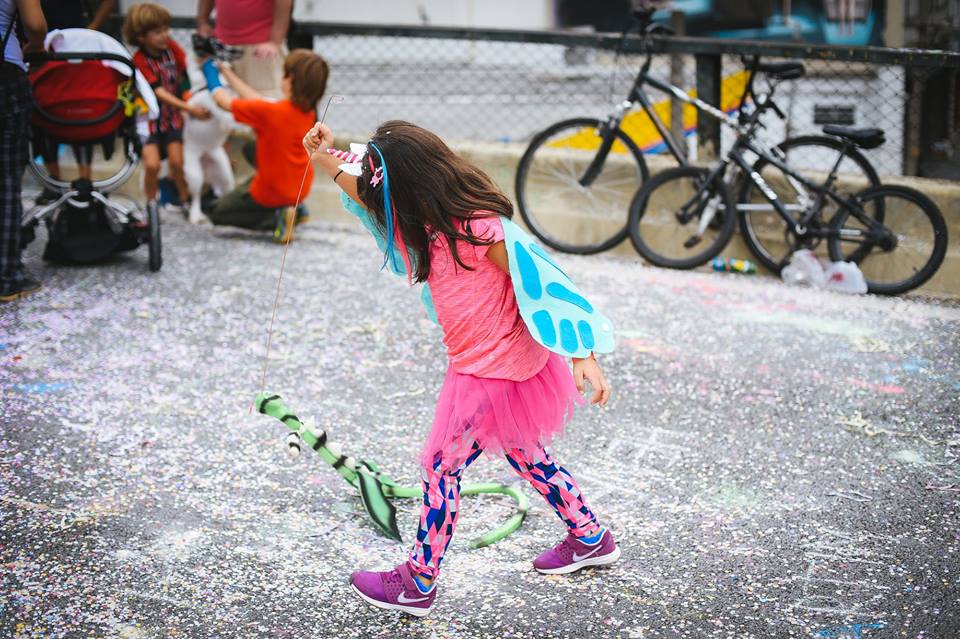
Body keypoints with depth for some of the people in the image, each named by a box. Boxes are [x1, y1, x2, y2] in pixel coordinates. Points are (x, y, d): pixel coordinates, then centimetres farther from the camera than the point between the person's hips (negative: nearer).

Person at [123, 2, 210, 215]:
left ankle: (185, 199, 13)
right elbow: (159, 93, -25)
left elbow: (188, 72, -3)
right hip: (149, 117, -3)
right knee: (152, 165, -16)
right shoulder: (140, 60, -18)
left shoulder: (171, 47, -6)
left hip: (173, 116, 3)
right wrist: (189, 108, -34)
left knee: (177, 161, -11)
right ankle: (151, 206, 6)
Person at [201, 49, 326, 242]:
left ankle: (276, 218, -6)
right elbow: (257, 101, 7)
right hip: (300, 189, 6)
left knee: (216, 212, 15)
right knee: (252, 148, 30)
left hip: (270, 192, -6)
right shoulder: (308, 111, -6)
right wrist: (228, 72, 13)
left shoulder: (269, 112, -27)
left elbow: (224, 101, -13)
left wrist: (211, 72, 6)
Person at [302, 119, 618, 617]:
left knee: (440, 467, 1)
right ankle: (591, 539, 38)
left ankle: (419, 582, 15)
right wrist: (328, 164, 6)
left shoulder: (481, 228, -27)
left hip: (494, 371, -9)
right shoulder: (434, 217, -2)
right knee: (524, 454, 22)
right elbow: (372, 201, 18)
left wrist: (585, 357, -26)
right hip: (479, 365, 9)